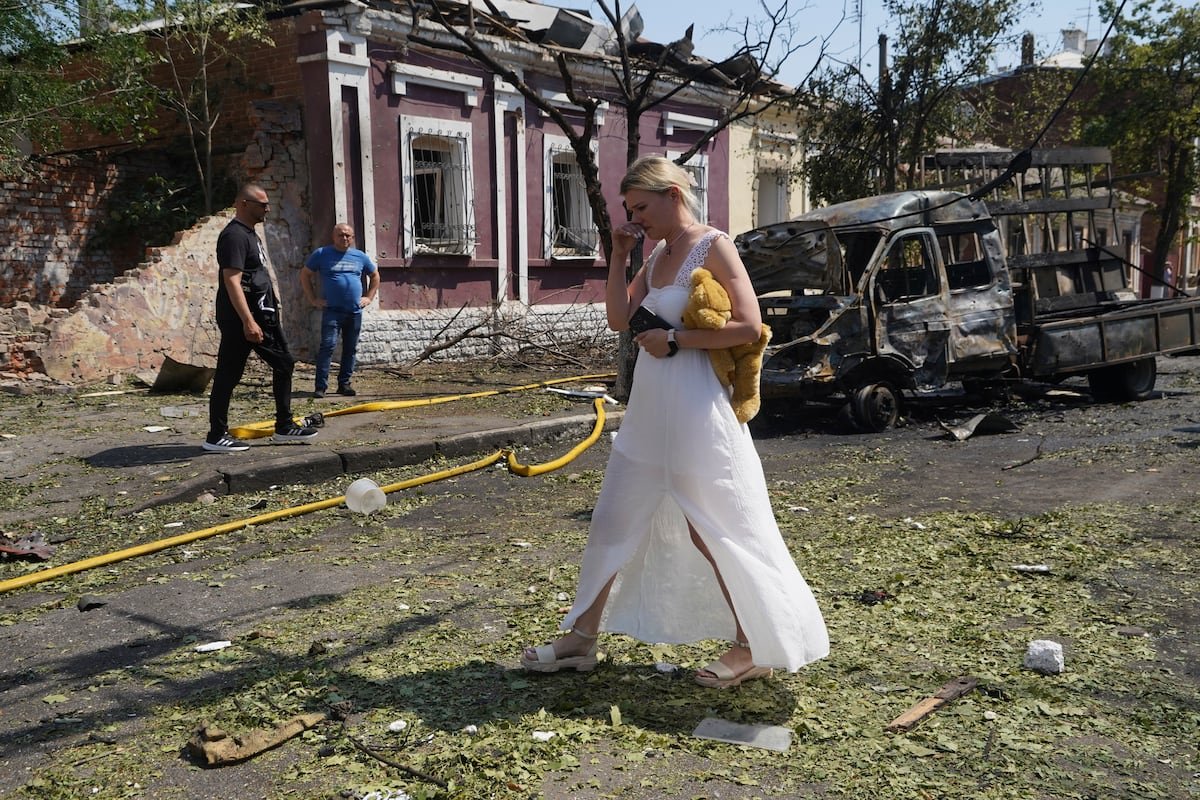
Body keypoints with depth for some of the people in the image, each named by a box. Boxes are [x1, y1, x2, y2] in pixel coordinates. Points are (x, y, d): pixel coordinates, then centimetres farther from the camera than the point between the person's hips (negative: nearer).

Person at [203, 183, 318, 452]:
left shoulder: (249, 234, 16)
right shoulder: (234, 236, -15)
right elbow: (231, 281, -24)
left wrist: (270, 310, 23)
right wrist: (247, 321, -29)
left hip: (261, 316, 11)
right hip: (240, 319, -10)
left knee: (284, 364, 12)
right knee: (228, 375, -3)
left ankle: (284, 426, 19)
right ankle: (216, 436, 4)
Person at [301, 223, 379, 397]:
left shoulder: (360, 256, 10)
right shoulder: (321, 254, 2)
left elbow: (375, 276, 23)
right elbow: (305, 275, 7)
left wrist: (369, 297, 12)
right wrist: (313, 299, 1)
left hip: (355, 311, 4)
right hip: (332, 311, -4)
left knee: (351, 349, 7)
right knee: (327, 346, -14)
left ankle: (344, 383, 17)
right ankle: (320, 386, -12)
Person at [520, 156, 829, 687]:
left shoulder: (713, 247, -10)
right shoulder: (657, 256, 12)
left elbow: (748, 326, -19)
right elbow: (619, 318, 8)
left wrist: (674, 341, -17)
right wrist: (618, 258, 2)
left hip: (697, 414, -8)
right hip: (649, 410, 8)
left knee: (712, 532, 1)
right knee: (613, 520, 12)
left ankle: (756, 647, 18)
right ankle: (582, 637, 24)